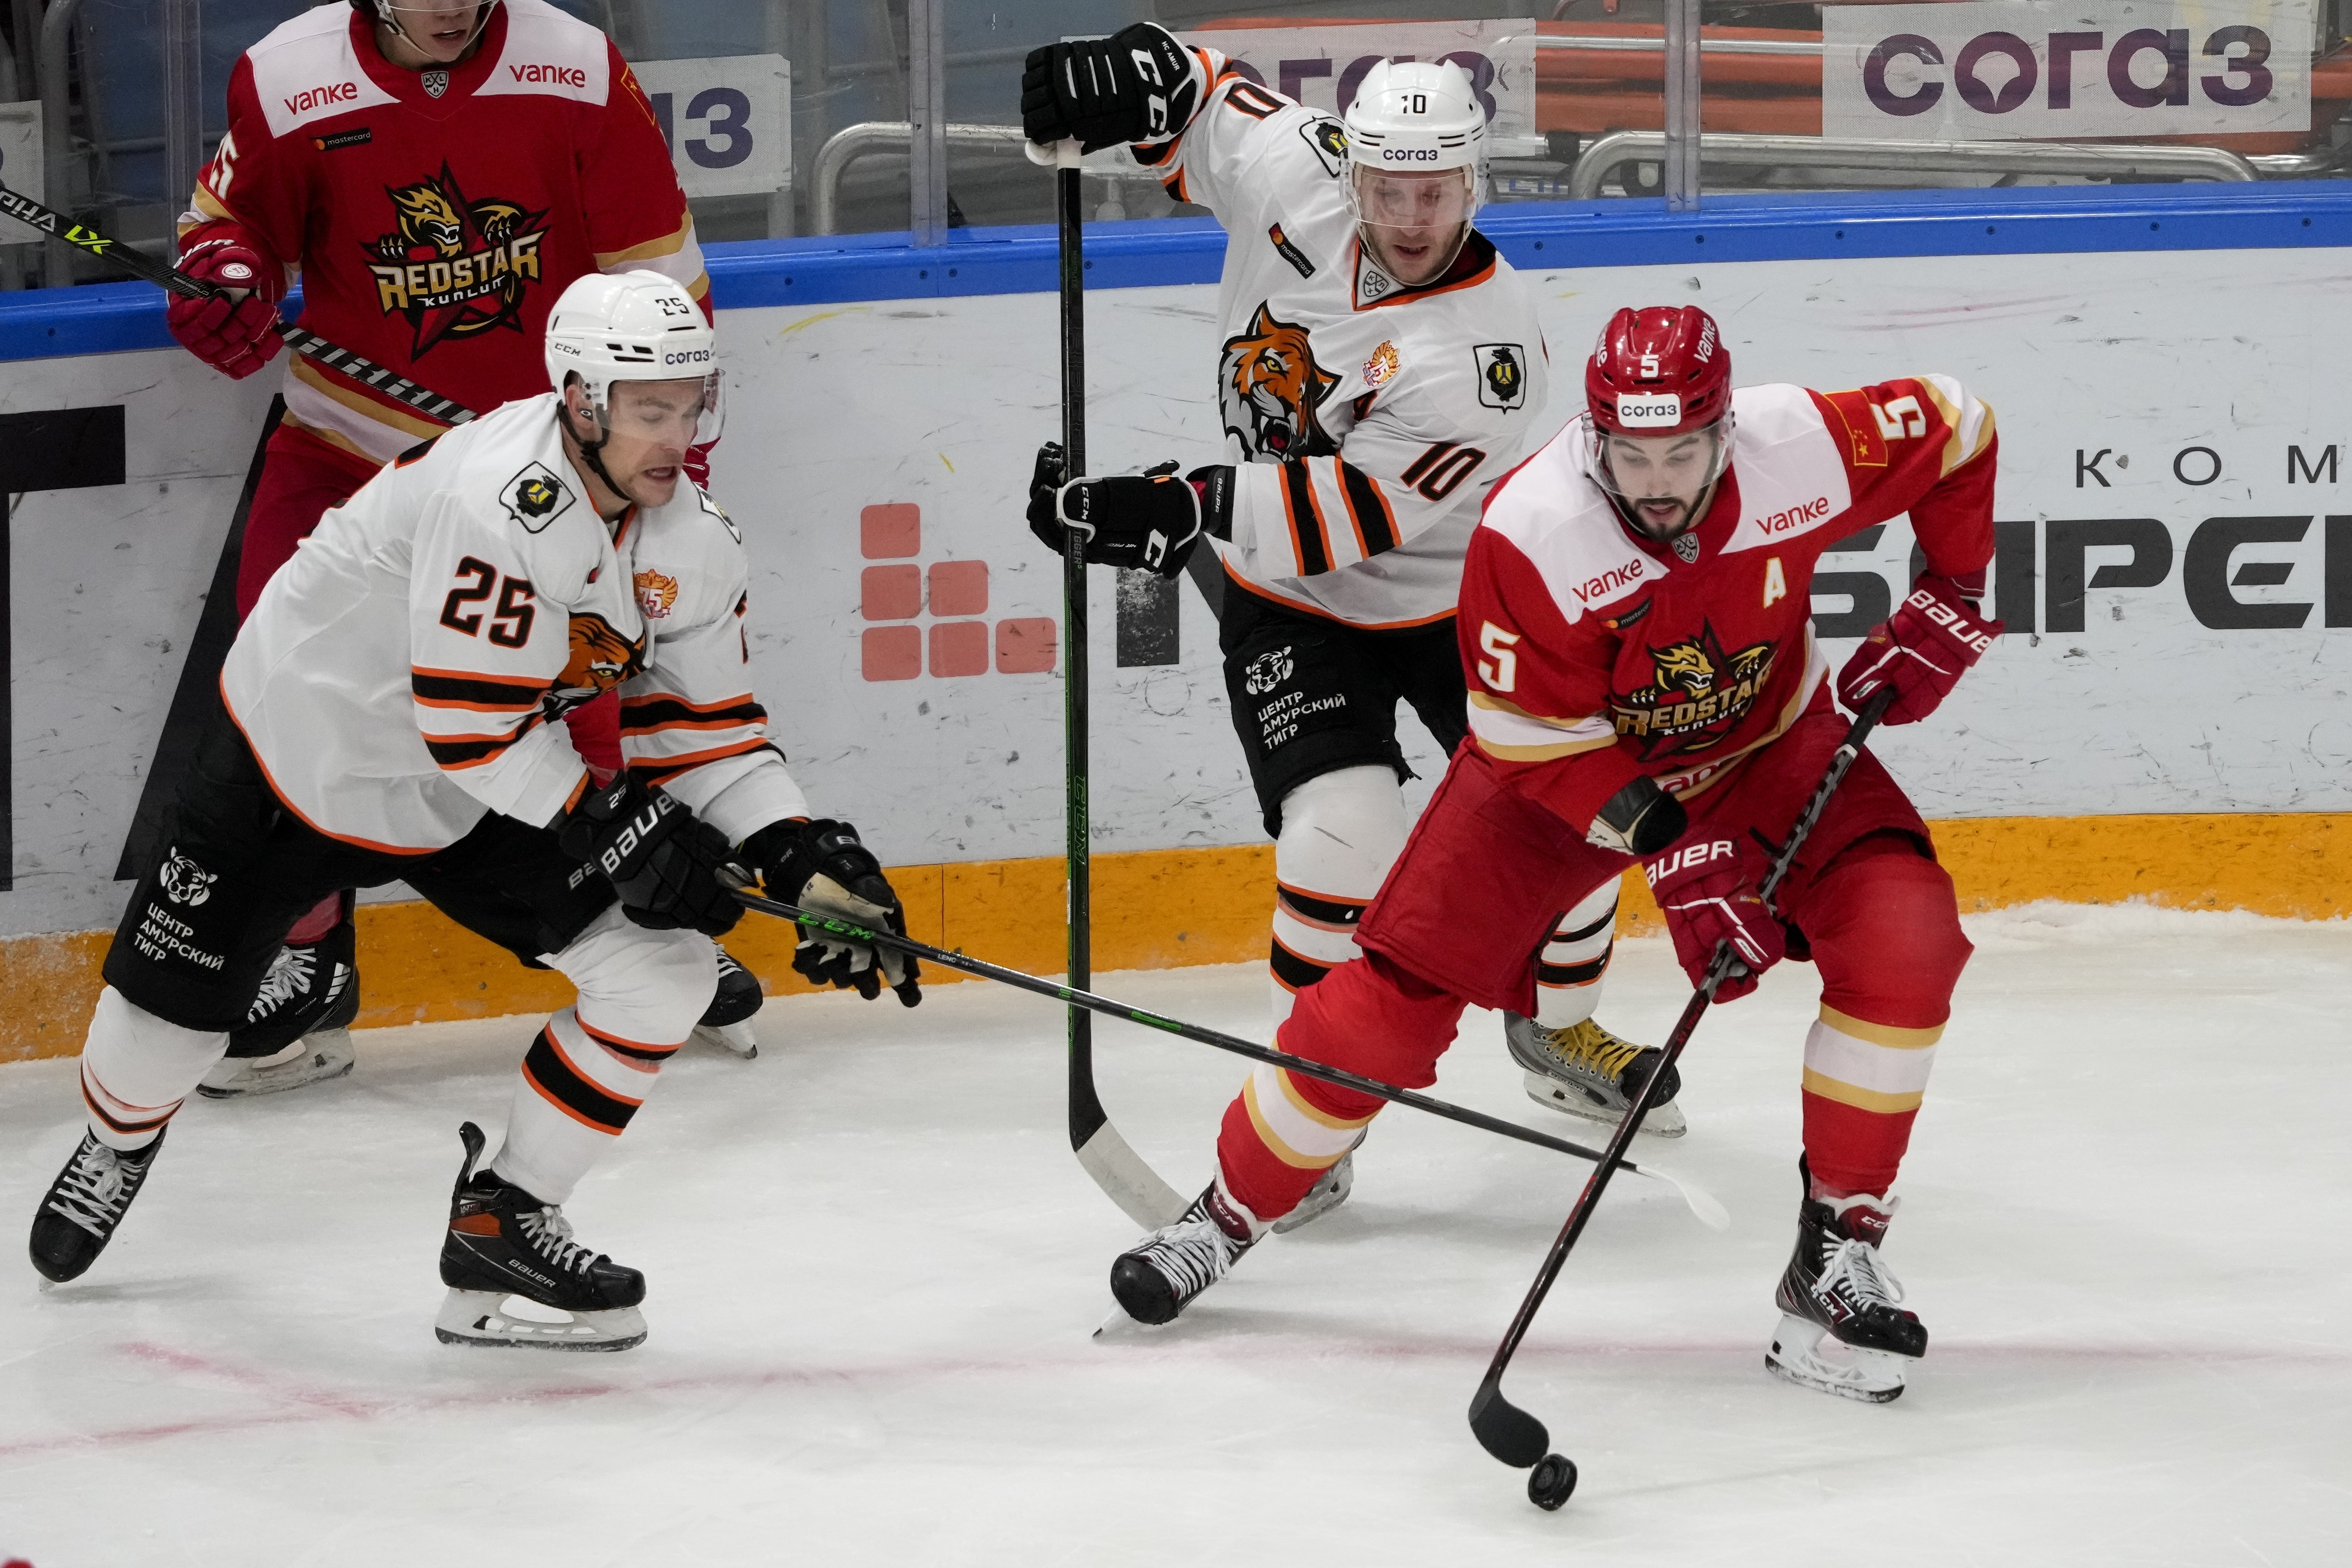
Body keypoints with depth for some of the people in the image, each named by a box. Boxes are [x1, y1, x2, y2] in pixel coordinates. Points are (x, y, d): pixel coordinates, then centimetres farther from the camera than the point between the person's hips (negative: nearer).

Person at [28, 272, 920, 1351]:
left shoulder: (693, 541, -9)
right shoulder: (500, 498, -34)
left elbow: (703, 725, 0)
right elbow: (471, 722, -33)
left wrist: (804, 855, -14)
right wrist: (620, 834, -29)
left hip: (472, 813, 6)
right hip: (300, 751, -6)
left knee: (664, 972, -10)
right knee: (176, 1005, 7)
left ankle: (501, 1227, 2)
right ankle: (119, 1140, 45)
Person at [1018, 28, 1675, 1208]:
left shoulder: (1489, 352, -29)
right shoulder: (1295, 178, -18)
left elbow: (1358, 511, -34)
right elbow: (1188, 91, 0)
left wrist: (1187, 513, -41)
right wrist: (1125, 81, -23)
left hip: (1451, 599, 0)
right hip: (1292, 613, 0)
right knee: (1346, 832, -21)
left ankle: (1555, 1029, 33)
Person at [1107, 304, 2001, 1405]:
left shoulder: (1806, 449, -28)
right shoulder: (1529, 533, -33)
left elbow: (1959, 435, -7)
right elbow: (1536, 738, -24)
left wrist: (1952, 603, -9)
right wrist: (1672, 847, -31)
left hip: (1768, 744, 2)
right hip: (1563, 757, -2)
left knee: (1904, 943, -21)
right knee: (1395, 992, -7)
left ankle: (1839, 1250, -9)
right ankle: (1228, 1213, 16)